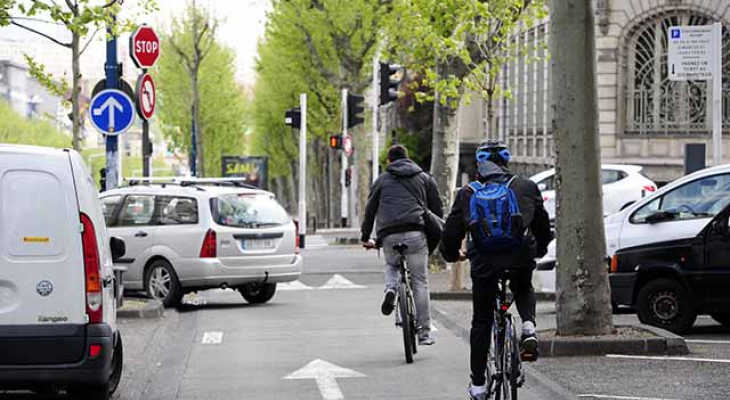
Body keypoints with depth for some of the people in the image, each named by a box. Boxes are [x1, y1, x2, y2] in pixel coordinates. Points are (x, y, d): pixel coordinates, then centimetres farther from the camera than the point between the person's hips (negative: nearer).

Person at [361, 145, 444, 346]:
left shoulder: (382, 180, 17)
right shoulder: (424, 178, 19)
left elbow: (370, 210, 16)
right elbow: (438, 210, 15)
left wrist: (365, 238, 25)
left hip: (389, 235, 0)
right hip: (416, 234, 0)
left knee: (391, 265, 30)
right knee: (420, 282, 5)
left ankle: (391, 290, -2)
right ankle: (424, 332, 4)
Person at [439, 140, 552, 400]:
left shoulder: (467, 193, 15)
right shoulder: (526, 187, 16)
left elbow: (451, 231, 14)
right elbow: (543, 224, 24)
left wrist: (452, 255, 34)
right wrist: (540, 250, 43)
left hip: (484, 259, 0)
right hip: (521, 254, 0)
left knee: (481, 322, 14)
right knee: (524, 290, 34)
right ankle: (529, 329, 4)